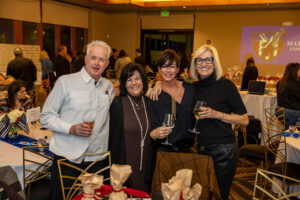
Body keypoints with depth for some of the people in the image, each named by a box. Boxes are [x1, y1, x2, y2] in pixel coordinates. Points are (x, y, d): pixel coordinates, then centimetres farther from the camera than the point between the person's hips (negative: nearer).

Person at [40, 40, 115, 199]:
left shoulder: (108, 86, 10)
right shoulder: (65, 82, -4)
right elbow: (46, 116, -4)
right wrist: (71, 128, -18)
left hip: (97, 159, 4)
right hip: (67, 156, -3)